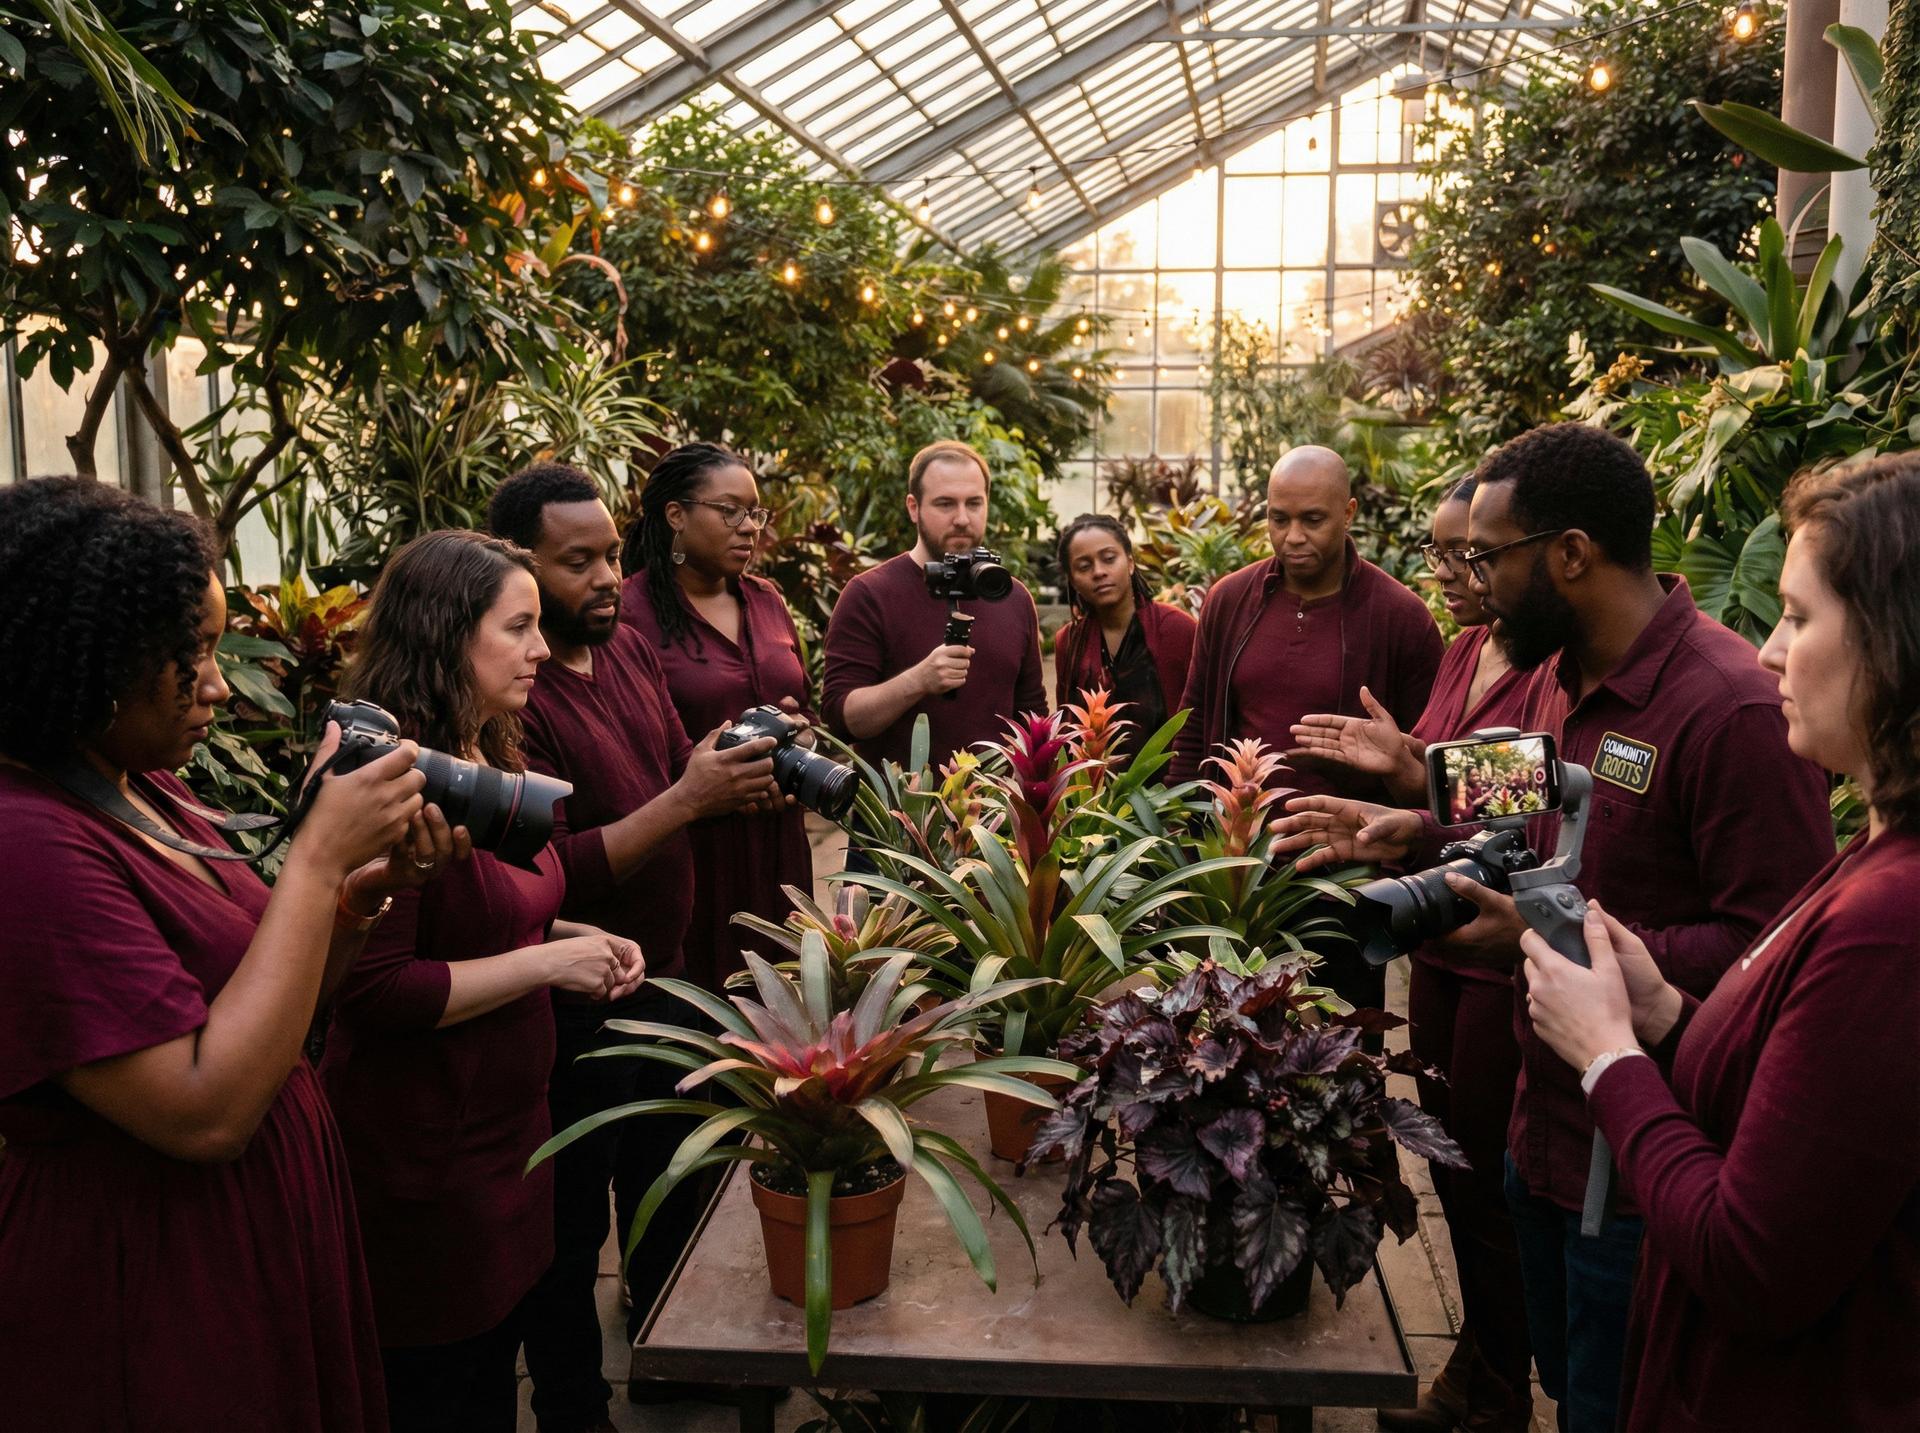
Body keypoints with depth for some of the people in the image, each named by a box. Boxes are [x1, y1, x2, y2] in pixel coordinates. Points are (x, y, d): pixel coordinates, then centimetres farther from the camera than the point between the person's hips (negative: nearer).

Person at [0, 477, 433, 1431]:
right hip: (149, 1310, -8)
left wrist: (366, 890, -9)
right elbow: (207, 1110, -30)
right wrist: (318, 855, -27)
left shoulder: (143, 794, 3)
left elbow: (264, 996, 9)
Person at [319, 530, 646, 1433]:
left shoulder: (489, 760, 7)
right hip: (425, 1162, -9)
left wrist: (581, 944, 4)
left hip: (508, 1129, 9)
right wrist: (545, 961, -21)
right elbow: (373, 991, -25)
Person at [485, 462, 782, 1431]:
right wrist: (684, 800, -27)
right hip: (574, 1011, -8)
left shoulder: (628, 644, 1)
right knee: (571, 1231, 13)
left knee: (675, 1194, 25)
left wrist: (736, 771, -13)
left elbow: (677, 777, 8)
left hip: (663, 978, 8)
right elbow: (548, 873, -27)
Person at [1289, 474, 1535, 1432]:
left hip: (1507, 961, -8)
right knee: (1449, 1160, 17)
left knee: (1487, 1182, 6)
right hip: (1443, 945, 8)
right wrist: (1397, 768, -4)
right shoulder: (1464, 651, 9)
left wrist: (1414, 771, -25)